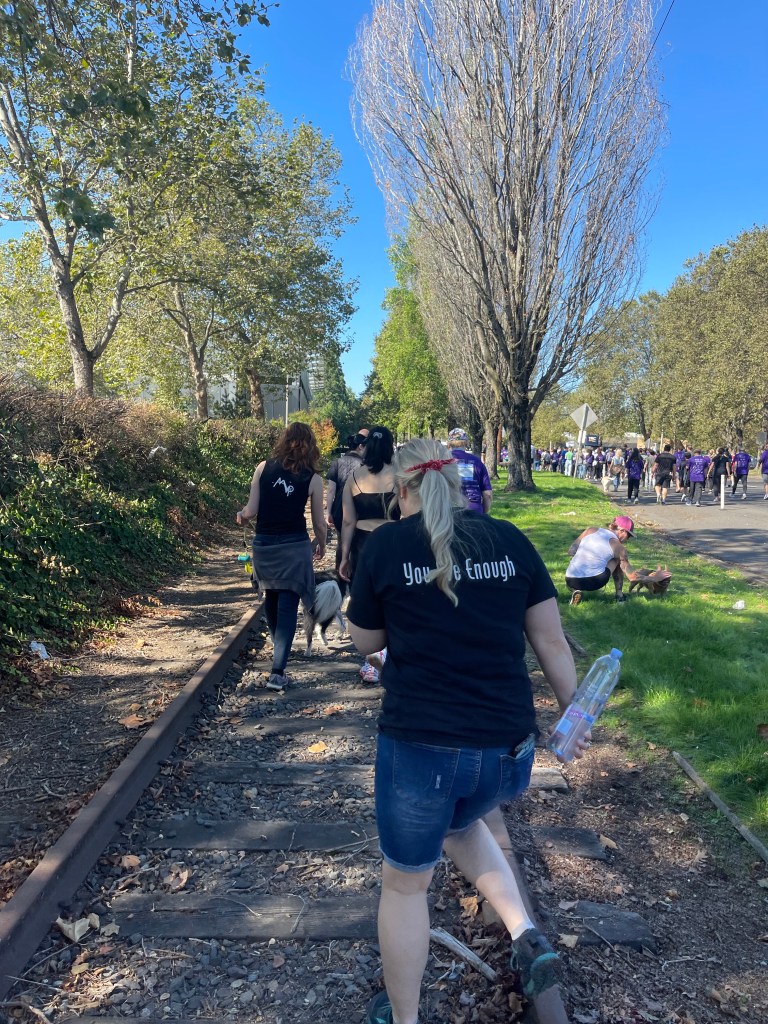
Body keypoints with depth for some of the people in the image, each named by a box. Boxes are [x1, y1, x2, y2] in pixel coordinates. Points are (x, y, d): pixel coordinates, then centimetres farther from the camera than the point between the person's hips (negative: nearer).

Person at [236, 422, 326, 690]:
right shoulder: (312, 479, -4)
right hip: (294, 547, -3)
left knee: (272, 599, 24)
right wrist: (321, 545, 21)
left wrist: (240, 515, 19)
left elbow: (251, 511, -4)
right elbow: (319, 523, 1)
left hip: (264, 546, 3)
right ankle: (277, 672, -4)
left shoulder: (263, 468, -2)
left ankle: (279, 648, 46)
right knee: (288, 606, 2)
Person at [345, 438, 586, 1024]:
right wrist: (573, 712, 16)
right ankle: (527, 936, 23)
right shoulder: (509, 540, 1)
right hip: (509, 749, 4)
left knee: (406, 882, 21)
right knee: (460, 823, 36)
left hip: (420, 745, -3)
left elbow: (365, 641, 6)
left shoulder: (387, 544, -6)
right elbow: (551, 639, 4)